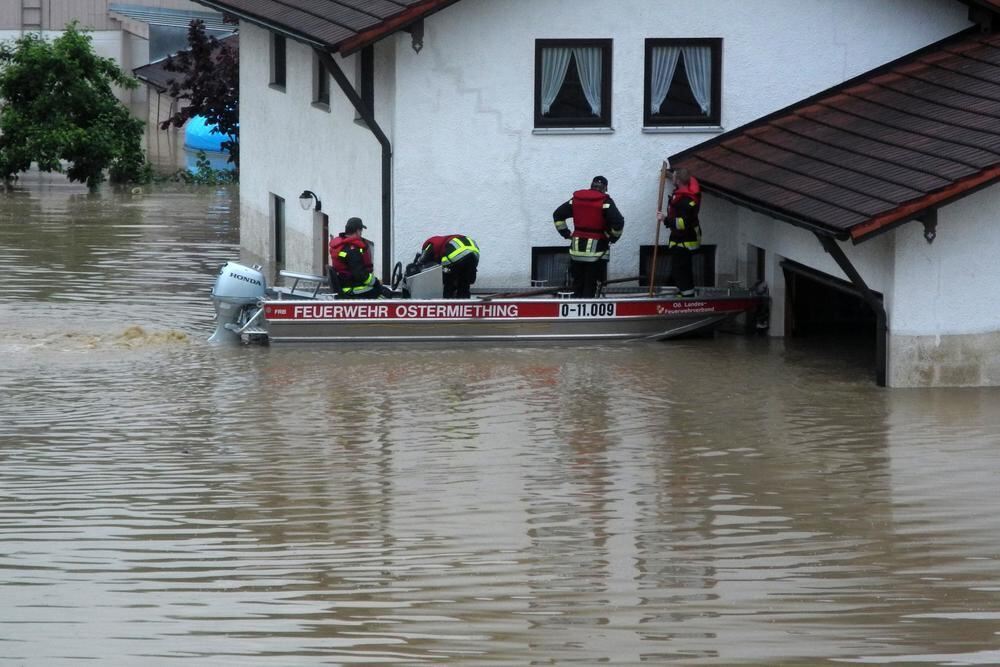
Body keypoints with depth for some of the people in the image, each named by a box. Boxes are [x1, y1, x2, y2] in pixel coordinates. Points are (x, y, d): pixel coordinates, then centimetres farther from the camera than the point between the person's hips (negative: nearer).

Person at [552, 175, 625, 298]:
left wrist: (566, 233, 15)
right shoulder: (605, 202, -8)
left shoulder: (576, 199, 8)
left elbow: (557, 215, 12)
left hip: (577, 247, 4)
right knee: (590, 284, -3)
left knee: (578, 283, 13)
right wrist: (613, 237, 0)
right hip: (596, 249, -4)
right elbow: (618, 222, -17)